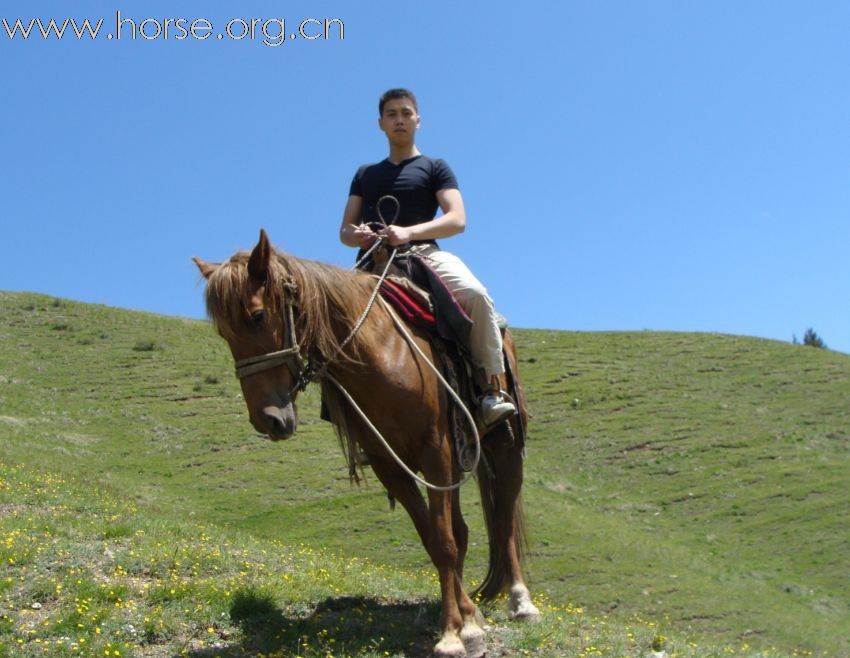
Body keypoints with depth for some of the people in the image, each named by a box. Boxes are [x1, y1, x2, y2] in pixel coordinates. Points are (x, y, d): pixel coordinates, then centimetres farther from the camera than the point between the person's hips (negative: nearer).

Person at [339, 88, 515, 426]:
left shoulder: (435, 168, 16)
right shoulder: (365, 174, 27)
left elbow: (457, 220, 0)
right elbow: (344, 231, 20)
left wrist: (409, 232, -18)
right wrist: (356, 236, -7)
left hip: (425, 254, -4)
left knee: (474, 293, -32)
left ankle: (493, 389, -26)